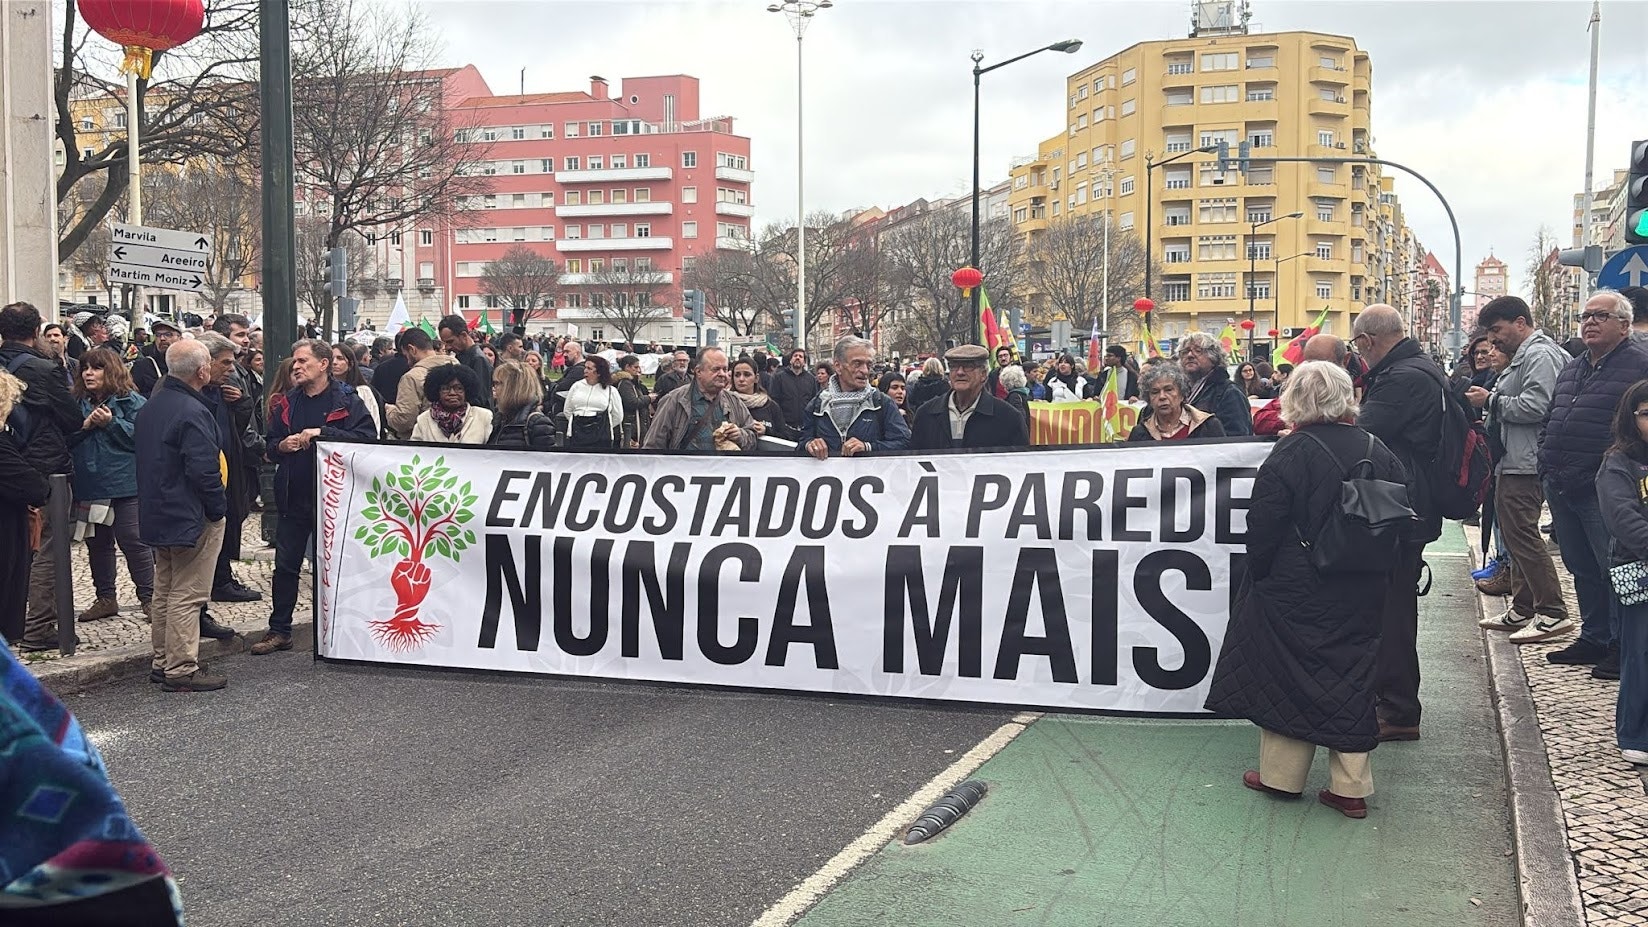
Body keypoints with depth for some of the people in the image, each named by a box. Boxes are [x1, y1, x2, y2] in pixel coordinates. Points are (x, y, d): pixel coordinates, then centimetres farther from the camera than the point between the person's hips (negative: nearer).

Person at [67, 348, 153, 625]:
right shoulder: (79, 403, 10)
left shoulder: (131, 401, -4)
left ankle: (148, 598, 4)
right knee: (96, 542, 13)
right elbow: (66, 439, 5)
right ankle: (105, 599, 24)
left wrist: (111, 422, -19)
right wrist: (84, 426, -10)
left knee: (133, 540, -4)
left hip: (124, 484, -6)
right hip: (90, 485, 6)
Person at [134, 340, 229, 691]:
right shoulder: (192, 412, -21)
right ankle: (182, 669, 1)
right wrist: (219, 508, -13)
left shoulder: (151, 407, 10)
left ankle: (163, 662, 26)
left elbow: (145, 462, 17)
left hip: (157, 514, 10)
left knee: (165, 591, 17)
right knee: (187, 596, -3)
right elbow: (204, 470, -25)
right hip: (191, 517, -10)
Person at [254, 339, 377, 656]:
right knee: (285, 566, 9)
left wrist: (323, 433, -21)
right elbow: (269, 446, 18)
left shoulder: (346, 400, -5)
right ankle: (279, 630, 19)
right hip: (293, 496, 5)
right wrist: (281, 446, -5)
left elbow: (365, 437, -17)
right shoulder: (287, 403, 11)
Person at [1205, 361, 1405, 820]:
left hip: (1296, 591, -5)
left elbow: (1263, 528, -13)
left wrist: (1257, 576, 1)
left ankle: (1281, 774, 18)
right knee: (1350, 676, 11)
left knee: (1286, 675, 9)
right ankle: (1351, 786, 13)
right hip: (1361, 594, 5)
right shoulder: (1379, 453, 2)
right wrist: (1378, 572, 16)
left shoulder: (1290, 454, -14)